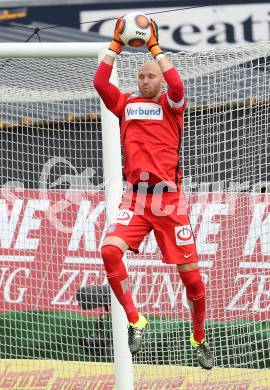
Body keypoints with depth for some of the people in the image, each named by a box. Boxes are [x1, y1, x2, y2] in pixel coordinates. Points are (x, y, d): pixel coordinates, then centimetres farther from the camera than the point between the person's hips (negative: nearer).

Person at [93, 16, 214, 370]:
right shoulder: (126, 104, 14)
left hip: (168, 197, -2)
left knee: (190, 273, -1)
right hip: (135, 197, 2)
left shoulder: (171, 104, 5)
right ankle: (135, 321, -10)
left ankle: (200, 340, 18)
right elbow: (100, 82, 3)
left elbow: (176, 86, -16)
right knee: (110, 251, -23)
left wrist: (155, 47, -11)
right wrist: (116, 45, 1)